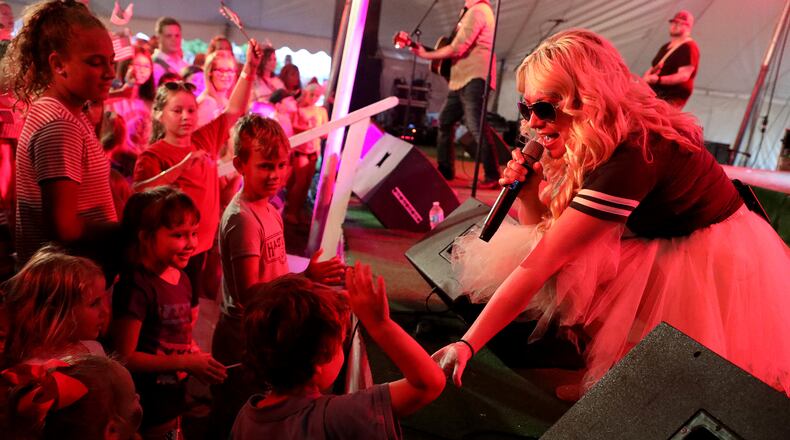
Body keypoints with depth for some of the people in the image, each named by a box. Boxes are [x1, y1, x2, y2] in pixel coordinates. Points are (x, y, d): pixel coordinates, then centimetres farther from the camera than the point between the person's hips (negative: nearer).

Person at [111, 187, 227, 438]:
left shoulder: (181, 278, 3)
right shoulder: (137, 287, -22)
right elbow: (125, 357, -21)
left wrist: (201, 361, -4)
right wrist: (188, 363, -21)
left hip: (173, 401, 8)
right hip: (145, 410, -8)